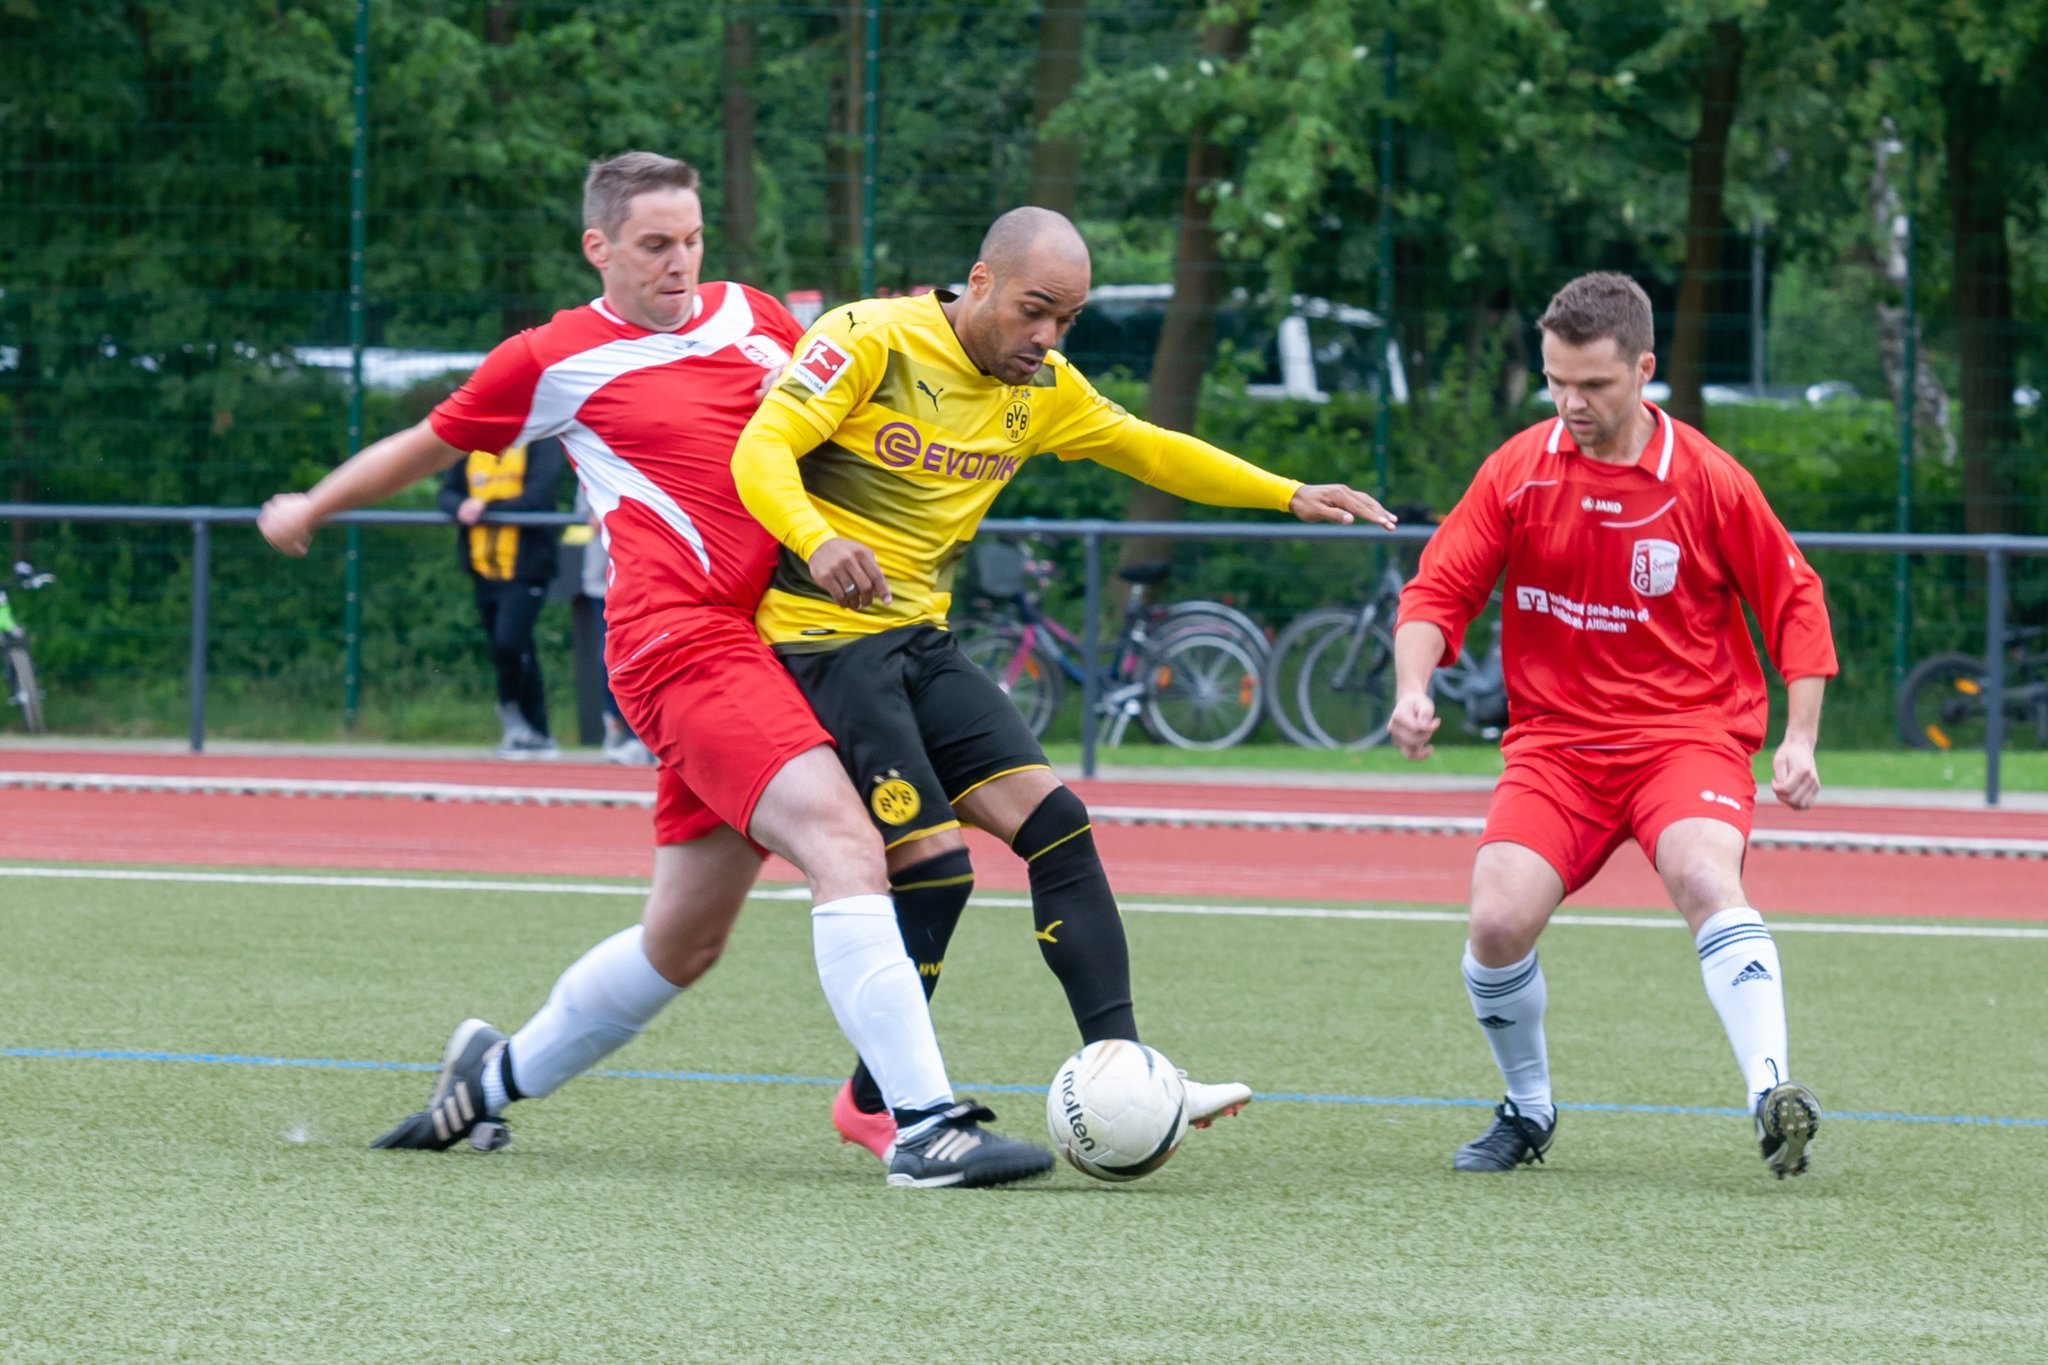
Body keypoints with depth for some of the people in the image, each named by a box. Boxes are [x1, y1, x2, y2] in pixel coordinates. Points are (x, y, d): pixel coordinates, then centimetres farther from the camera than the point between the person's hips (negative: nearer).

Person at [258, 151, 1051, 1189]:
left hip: (763, 641, 7)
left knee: (682, 942, 13)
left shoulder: (747, 316, 18)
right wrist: (312, 509, 34)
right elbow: (432, 443, 21)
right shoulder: (553, 361, 4)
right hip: (680, 637, -7)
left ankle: (495, 1076, 35)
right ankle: (926, 1125, -34)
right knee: (843, 844, -25)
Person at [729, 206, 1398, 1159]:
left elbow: (1148, 450, 22)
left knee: (1056, 825, -7)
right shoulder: (871, 340, -13)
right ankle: (877, 1107, 0)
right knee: (934, 862, -15)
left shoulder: (1039, 387, 9)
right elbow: (762, 450, -21)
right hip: (824, 639, -7)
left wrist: (1289, 496, 15)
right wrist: (817, 541, -41)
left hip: (919, 640, 7)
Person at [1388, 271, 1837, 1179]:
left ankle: (1770, 1098, -42)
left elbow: (1794, 602, 5)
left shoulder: (1708, 481, -4)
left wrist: (1799, 739, -3)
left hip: (1688, 736, -2)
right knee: (1499, 922, -18)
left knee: (1705, 877, -33)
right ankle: (1528, 1112, 8)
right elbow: (1439, 590, 3)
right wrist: (1413, 688, -16)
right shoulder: (1517, 471, 0)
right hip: (1555, 740, 2)